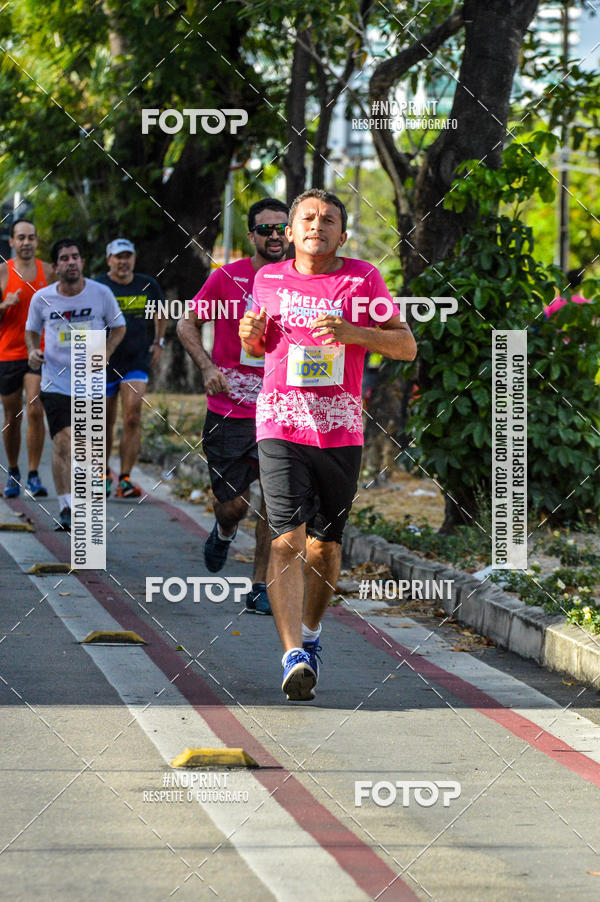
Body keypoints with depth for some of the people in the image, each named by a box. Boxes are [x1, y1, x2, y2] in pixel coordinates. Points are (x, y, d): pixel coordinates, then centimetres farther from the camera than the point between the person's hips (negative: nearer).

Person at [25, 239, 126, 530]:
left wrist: (106, 352, -7)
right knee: (63, 444, -13)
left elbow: (118, 327, 10)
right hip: (55, 382, -1)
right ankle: (66, 508, -10)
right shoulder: (42, 298, -2)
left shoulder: (101, 293, -4)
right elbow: (31, 330, 14)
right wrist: (32, 351, -7)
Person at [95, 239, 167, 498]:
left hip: (137, 361, 1)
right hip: (105, 363, -1)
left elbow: (161, 312, 24)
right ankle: (104, 474, 29)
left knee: (133, 418, -13)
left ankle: (125, 479, -10)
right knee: (106, 422, 8)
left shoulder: (148, 285, 4)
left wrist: (159, 342, 19)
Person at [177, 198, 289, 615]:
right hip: (228, 410, -2)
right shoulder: (227, 277, -5)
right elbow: (188, 325, 5)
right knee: (234, 505, 0)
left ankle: (261, 587, 4)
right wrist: (208, 366, -10)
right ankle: (225, 531, 37)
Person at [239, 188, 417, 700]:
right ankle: (294, 656, -23)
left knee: (325, 543, 10)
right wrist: (252, 335, 2)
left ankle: (310, 633, 35)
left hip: (342, 430, 1)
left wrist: (353, 333, -15)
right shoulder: (269, 280, 9)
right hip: (281, 423, -1)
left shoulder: (363, 279, 3)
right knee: (288, 537, -16)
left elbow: (407, 346, 0)